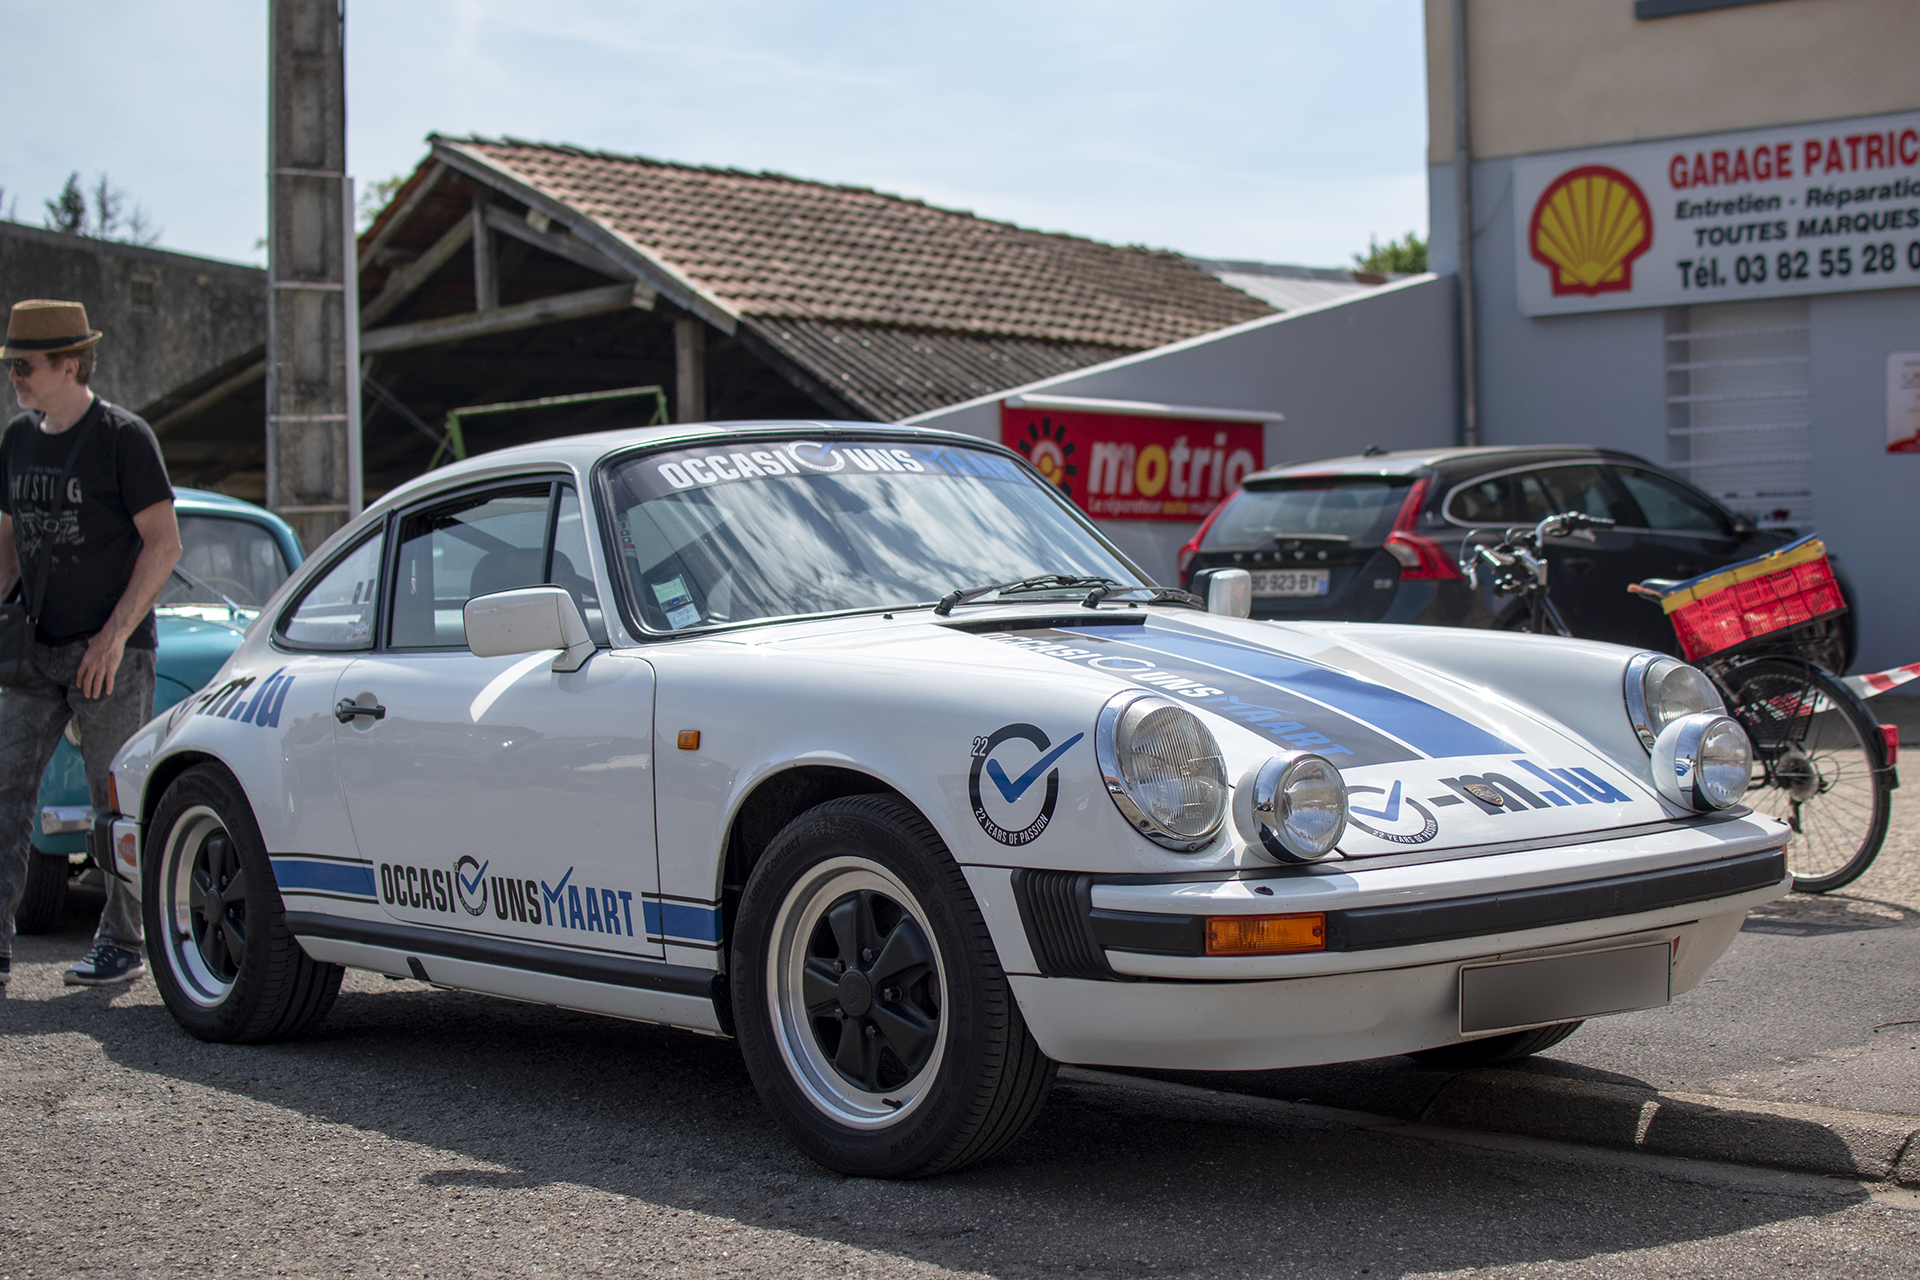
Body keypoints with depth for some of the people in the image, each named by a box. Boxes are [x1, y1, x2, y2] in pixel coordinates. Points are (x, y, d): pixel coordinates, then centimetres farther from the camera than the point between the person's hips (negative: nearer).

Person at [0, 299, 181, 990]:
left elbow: (164, 544, -10)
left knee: (117, 801, 0)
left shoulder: (124, 437, -8)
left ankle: (122, 944, 10)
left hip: (112, 651, -6)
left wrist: (115, 634, -16)